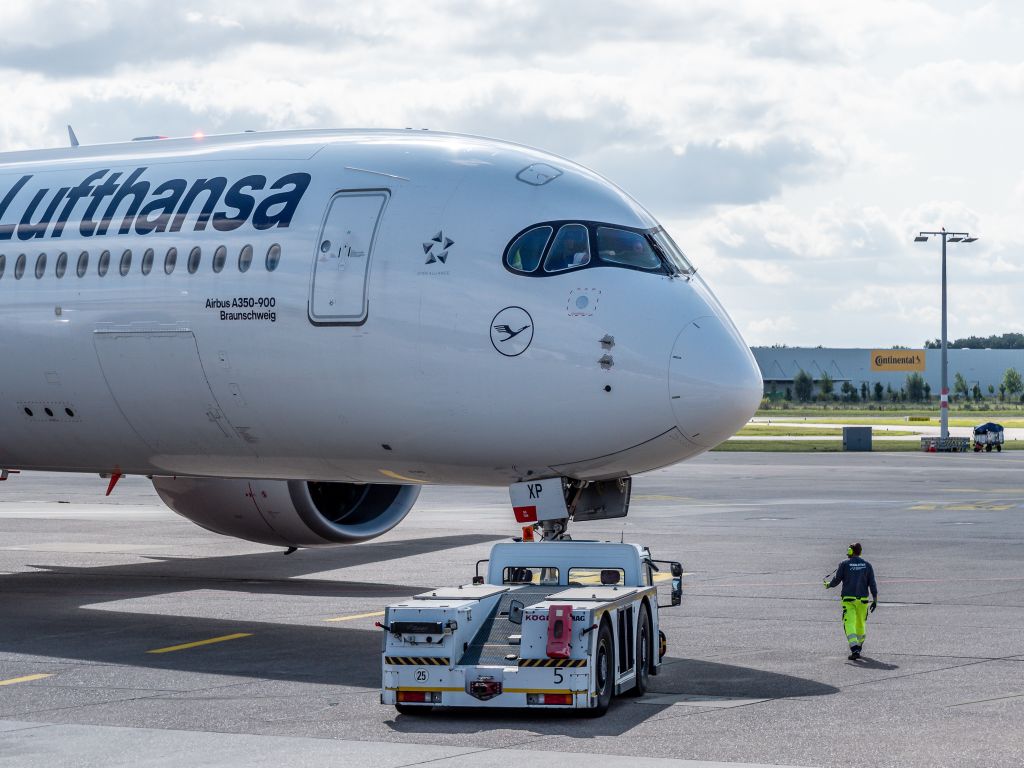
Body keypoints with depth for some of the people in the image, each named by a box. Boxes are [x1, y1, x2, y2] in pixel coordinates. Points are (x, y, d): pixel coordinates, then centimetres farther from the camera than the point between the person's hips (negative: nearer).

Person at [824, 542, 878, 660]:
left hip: (848, 598, -3)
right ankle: (859, 646, 36)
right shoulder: (867, 565, 6)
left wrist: (828, 585, 22)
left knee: (849, 624, -7)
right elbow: (872, 583, 3)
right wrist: (875, 600, 5)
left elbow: (837, 580, 2)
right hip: (863, 599, 3)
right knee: (861, 623, 20)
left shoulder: (844, 564, -2)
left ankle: (854, 649, -23)